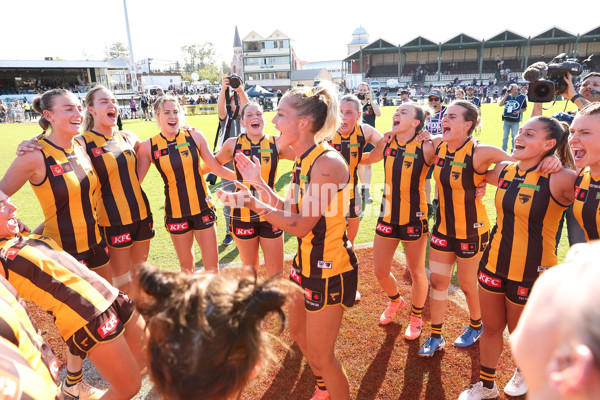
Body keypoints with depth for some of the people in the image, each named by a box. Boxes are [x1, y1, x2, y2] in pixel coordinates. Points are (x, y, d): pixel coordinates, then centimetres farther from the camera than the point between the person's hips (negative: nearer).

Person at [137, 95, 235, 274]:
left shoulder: (195, 136, -4)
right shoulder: (148, 146, -4)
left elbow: (217, 168, 4)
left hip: (202, 207, 0)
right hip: (175, 211, 0)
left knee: (212, 265, 6)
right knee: (186, 267, 15)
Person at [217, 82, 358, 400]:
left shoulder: (326, 163, -26)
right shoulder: (303, 160, 3)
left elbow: (301, 226, -24)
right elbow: (291, 213, 5)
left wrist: (253, 204, -24)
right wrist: (257, 182, 5)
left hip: (330, 270, -10)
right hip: (306, 261, 10)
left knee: (320, 355, 6)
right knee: (298, 332, 26)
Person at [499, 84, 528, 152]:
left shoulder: (522, 97, -4)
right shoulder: (507, 96, 3)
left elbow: (525, 108, 3)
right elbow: (500, 104, -7)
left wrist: (519, 111, -17)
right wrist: (506, 95, -9)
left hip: (515, 121, -2)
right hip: (506, 120, 3)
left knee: (514, 136, 7)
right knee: (505, 136, 12)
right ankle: (504, 150, 24)